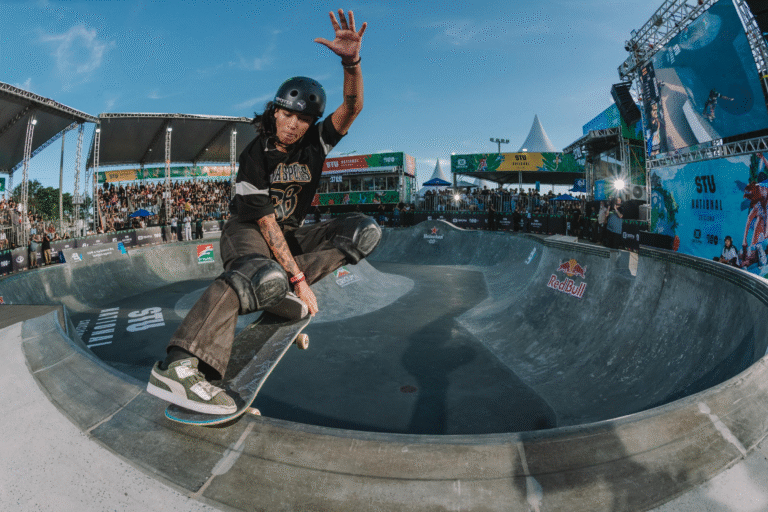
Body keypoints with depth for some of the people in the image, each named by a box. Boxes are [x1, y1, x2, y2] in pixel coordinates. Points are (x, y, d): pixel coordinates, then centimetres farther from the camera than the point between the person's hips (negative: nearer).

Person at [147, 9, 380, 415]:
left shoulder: (315, 143, -2)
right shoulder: (255, 157, -14)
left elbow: (352, 109, -18)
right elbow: (266, 223, -22)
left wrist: (352, 61, -38)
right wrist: (298, 278, -29)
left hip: (291, 235, 6)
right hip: (247, 230, -6)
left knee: (365, 230, -12)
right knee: (265, 275, -44)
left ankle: (279, 287, -24)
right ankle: (179, 366, -54)